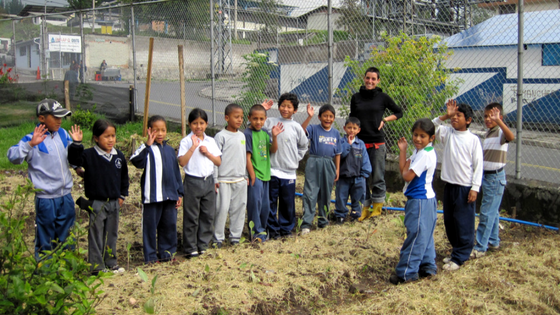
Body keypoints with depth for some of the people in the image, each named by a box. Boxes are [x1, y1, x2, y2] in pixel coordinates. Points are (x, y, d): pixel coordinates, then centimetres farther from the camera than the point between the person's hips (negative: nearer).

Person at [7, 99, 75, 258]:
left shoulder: (63, 134, 6)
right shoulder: (32, 139, -13)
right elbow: (13, 156, -29)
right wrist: (30, 144, -39)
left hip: (66, 196, 6)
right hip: (46, 198, -6)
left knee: (66, 239, 18)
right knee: (45, 240, 6)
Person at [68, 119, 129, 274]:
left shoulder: (119, 156, 5)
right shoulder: (90, 155, -9)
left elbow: (124, 177, 16)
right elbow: (74, 160, -22)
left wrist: (122, 195, 14)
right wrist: (76, 144, -33)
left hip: (114, 202, 5)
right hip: (97, 202, -5)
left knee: (112, 234, 14)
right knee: (96, 235, 1)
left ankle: (111, 263, 25)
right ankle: (97, 266, 7)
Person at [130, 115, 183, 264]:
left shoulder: (170, 150, 11)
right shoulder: (148, 149, -5)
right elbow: (136, 161, -26)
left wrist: (179, 193, 13)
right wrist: (147, 145, -33)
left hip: (170, 195, 5)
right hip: (152, 196, -5)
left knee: (170, 225, 11)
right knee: (150, 226, 3)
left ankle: (166, 252, 24)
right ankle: (150, 256, 12)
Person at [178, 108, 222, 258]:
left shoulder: (210, 141, 8)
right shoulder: (186, 141, -6)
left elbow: (219, 162, 6)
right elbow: (182, 162, -18)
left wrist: (207, 153, -9)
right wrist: (193, 147, -22)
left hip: (208, 181, 5)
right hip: (193, 182, -5)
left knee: (208, 215, 9)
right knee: (191, 217, 1)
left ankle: (203, 244, 22)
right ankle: (190, 247, 11)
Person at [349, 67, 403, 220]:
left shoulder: (382, 97, 1)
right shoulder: (356, 97, 6)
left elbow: (399, 112, 11)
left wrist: (385, 120, -3)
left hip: (377, 143, -2)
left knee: (377, 176, 3)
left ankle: (377, 205, 17)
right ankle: (365, 208, 15)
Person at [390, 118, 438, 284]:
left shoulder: (425, 155, -20)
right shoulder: (418, 151, 11)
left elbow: (407, 176, -22)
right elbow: (403, 170, 8)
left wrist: (406, 165, -3)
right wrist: (403, 151, 3)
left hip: (420, 201, -11)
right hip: (423, 199, 11)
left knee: (416, 235, -3)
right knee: (424, 235, 18)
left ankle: (406, 272, 3)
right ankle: (428, 267, 28)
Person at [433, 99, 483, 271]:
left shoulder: (473, 139, -6)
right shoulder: (447, 133, 5)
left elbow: (478, 165, -6)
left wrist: (475, 188, -10)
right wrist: (445, 116, -11)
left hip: (465, 187, -5)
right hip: (449, 185, 5)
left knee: (464, 223, 0)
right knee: (449, 221, 13)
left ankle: (459, 257, 9)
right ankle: (457, 251, 29)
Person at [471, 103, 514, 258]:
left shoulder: (500, 132, -14)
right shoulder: (488, 133, 13)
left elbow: (511, 137, -39)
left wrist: (498, 121, -45)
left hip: (495, 177, -9)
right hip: (486, 175, 9)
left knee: (487, 212, -7)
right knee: (492, 211, 18)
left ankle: (480, 247, -3)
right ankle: (493, 241, 29)